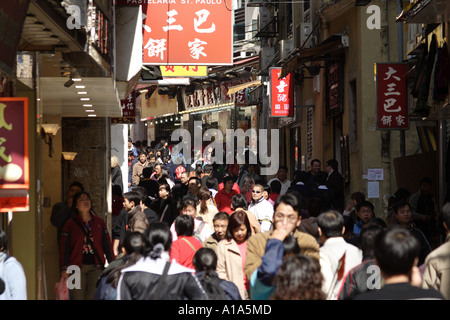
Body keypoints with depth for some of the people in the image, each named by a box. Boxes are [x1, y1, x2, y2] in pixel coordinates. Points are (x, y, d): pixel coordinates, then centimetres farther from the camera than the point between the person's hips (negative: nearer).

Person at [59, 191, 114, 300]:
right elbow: (64, 248, 2)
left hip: (96, 266, 2)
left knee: (93, 297, -2)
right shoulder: (70, 224, 4)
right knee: (78, 297, -4)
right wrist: (64, 269, -5)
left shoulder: (99, 222, 11)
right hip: (77, 266, -2)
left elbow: (107, 244, 10)